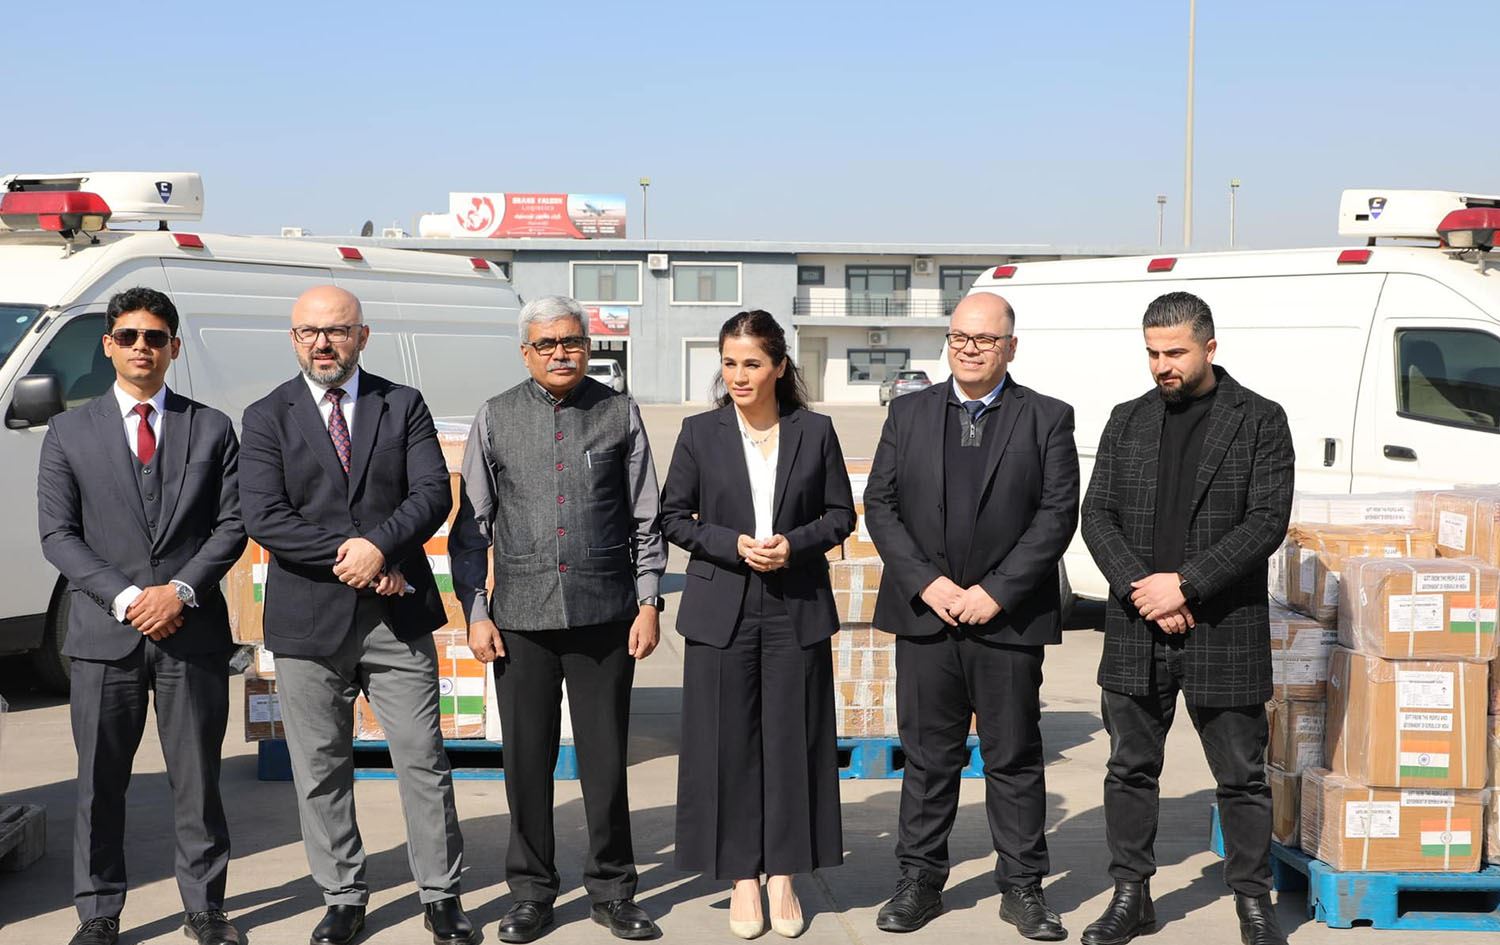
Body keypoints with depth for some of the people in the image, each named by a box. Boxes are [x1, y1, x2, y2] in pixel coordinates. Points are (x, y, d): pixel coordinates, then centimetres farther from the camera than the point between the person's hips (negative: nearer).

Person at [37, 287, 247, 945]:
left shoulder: (212, 429, 9)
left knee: (198, 778, 6)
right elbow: (58, 534, 1)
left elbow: (231, 525, 3)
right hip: (104, 633, 0)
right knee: (100, 781, 5)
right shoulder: (69, 433, 8)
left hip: (192, 630, 0)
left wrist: (181, 591, -12)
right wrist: (124, 598, -11)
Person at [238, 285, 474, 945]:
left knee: (423, 762, 3)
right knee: (321, 771, 8)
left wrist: (378, 544, -18)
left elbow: (434, 493, -3)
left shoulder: (404, 407, 7)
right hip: (308, 621, 0)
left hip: (398, 618, 0)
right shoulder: (267, 418, 3)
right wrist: (350, 559, -13)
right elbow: (265, 519, -7)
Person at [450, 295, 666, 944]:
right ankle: (531, 891, 21)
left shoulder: (620, 414, 5)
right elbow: (471, 526, 6)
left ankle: (612, 890, 19)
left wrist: (648, 602, 0)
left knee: (606, 758, 5)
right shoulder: (495, 420, 5)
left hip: (605, 616, 0)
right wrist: (475, 612, 1)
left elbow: (645, 519, 6)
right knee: (527, 760, 7)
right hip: (521, 617, 1)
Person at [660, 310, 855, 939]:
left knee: (792, 740, 4)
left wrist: (794, 543, -12)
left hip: (796, 609, 0)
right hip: (722, 609, 0)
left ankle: (783, 875, 16)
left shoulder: (815, 432, 2)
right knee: (728, 742, 2)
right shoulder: (700, 433, 1)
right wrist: (733, 545, -12)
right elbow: (673, 516, 3)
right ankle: (743, 877, 14)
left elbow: (841, 513, 6)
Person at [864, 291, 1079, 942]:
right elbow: (880, 504, 4)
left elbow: (1058, 513, -5)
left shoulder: (1047, 419, 2)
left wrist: (995, 591, -12)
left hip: (1008, 618, -1)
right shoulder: (909, 413, 8)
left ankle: (1022, 888, 17)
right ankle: (919, 882, 18)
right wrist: (925, 582, -8)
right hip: (924, 614, 2)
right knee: (927, 756, 8)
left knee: (1015, 759, 6)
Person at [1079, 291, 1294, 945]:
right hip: (1135, 629, 4)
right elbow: (1097, 514, 5)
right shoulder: (1127, 421, 10)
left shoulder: (1259, 421, -1)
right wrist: (1139, 588, -10)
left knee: (1241, 776, 5)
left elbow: (1267, 522, -9)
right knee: (1130, 769, 10)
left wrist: (1184, 584, -15)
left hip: (1225, 630, -3)